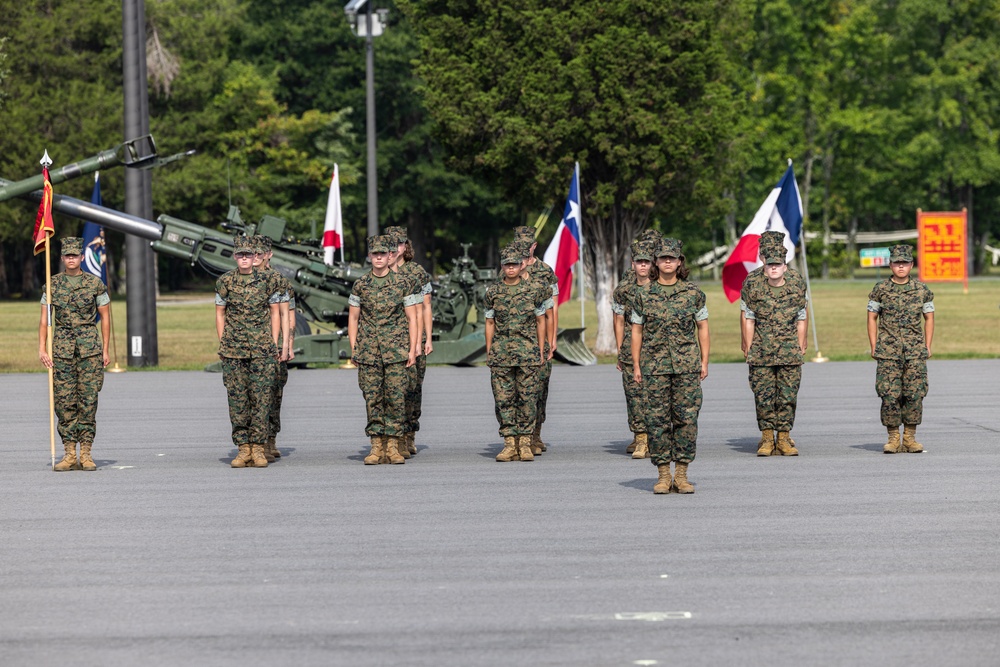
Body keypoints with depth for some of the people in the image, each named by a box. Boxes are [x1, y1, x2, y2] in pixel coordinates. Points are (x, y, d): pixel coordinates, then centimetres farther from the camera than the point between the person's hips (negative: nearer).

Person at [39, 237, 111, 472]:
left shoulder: (95, 283, 2)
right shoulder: (53, 284, 7)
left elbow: (105, 317, 6)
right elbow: (44, 318, 6)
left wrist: (105, 350, 1)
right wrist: (42, 349, -3)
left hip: (89, 347, -1)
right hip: (62, 348, 1)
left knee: (88, 400, -3)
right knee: (64, 401, 0)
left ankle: (86, 453, 2)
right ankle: (69, 454, 4)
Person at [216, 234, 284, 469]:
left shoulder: (268, 280, 3)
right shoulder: (225, 282, 4)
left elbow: (275, 312, 8)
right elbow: (220, 314, 11)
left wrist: (274, 344, 3)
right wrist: (222, 344, 5)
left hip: (262, 350, -1)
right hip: (233, 350, 1)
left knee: (261, 398, -3)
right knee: (237, 399, 2)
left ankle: (258, 448, 1)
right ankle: (243, 448, 7)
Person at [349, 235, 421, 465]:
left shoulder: (403, 283, 2)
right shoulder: (360, 285, 7)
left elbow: (412, 318, 4)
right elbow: (353, 318, 11)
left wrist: (412, 349, -2)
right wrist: (354, 349, 3)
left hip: (396, 351, -1)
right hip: (368, 351, 1)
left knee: (396, 398, -3)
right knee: (372, 398, 1)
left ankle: (393, 446, 3)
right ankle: (376, 447, 6)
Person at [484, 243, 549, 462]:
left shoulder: (534, 289, 3)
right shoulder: (493, 292, 6)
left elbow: (540, 321, 8)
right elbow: (490, 323, 10)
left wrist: (541, 352, 5)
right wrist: (489, 353, 7)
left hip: (528, 352, -1)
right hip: (501, 352, 1)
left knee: (528, 398, -1)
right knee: (504, 399, 0)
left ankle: (525, 443, 6)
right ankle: (509, 443, 6)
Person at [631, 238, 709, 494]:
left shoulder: (693, 293, 5)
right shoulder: (644, 295, 5)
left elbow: (703, 328, 10)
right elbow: (637, 331, 8)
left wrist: (704, 361, 4)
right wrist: (636, 365, 4)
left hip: (687, 366, 0)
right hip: (654, 366, 0)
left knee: (687, 418, -2)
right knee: (657, 420, 0)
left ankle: (681, 475, 5)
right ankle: (663, 475, 7)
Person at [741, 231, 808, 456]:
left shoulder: (797, 290, 3)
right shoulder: (753, 289, -1)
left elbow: (801, 321, 9)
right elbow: (748, 320, 2)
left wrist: (800, 347, 6)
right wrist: (748, 348, -1)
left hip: (790, 354, 1)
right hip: (761, 353, -1)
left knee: (788, 396, 1)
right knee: (763, 396, 0)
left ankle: (784, 439, 8)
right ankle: (766, 438, 9)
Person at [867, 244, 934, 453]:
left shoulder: (922, 290, 6)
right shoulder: (880, 289, 3)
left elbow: (929, 318, 12)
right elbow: (872, 318, 7)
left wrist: (927, 347, 6)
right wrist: (873, 347, 1)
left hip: (915, 350, 1)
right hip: (888, 351, -1)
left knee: (915, 394, -1)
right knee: (889, 395, -5)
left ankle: (910, 437, 8)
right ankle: (893, 438, 4)